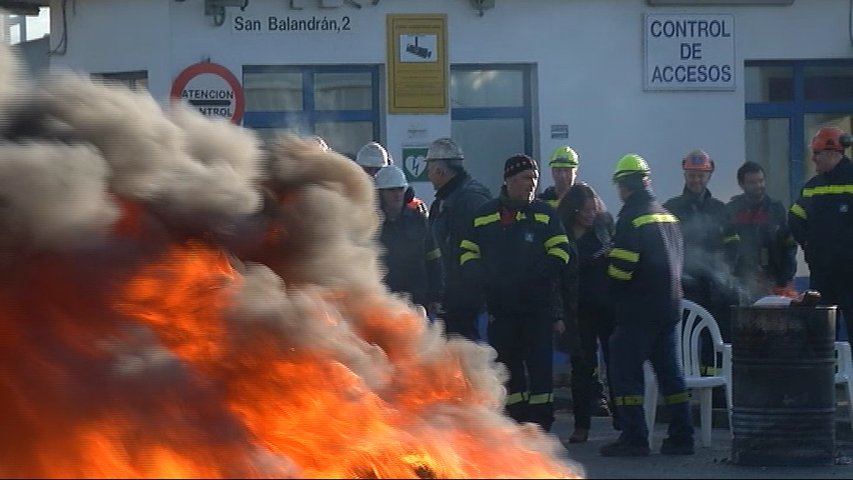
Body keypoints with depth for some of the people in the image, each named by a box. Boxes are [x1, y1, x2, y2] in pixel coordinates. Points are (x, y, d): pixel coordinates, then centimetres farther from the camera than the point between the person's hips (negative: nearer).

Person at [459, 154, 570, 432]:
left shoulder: (544, 214, 3)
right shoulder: (484, 216, 7)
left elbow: (560, 252, -3)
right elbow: (469, 253, 11)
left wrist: (535, 277, -16)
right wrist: (478, 281, -8)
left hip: (538, 307, -2)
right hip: (500, 308, 2)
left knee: (540, 365, -5)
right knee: (508, 367, 8)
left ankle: (541, 427, -1)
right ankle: (518, 423, 17)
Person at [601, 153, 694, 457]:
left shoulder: (631, 218, -12)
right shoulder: (668, 216, 14)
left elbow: (621, 266, -17)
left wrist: (617, 295, 1)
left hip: (638, 309, -8)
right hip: (669, 306, 8)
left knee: (625, 370, -4)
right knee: (669, 370, 12)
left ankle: (634, 437, -10)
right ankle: (681, 435, 11)